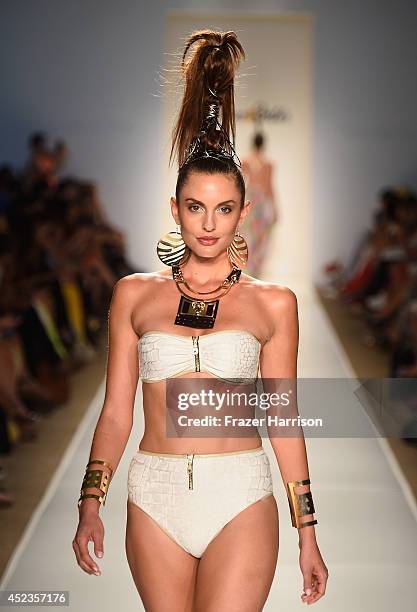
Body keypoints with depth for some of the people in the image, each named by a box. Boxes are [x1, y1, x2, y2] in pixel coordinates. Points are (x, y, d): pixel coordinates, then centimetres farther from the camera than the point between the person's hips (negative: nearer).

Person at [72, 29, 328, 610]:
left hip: (241, 499, -1)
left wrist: (307, 532, 6)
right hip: (155, 498, 2)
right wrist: (90, 505, -2)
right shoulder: (134, 294, 6)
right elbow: (116, 412, 7)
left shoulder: (273, 302, 4)